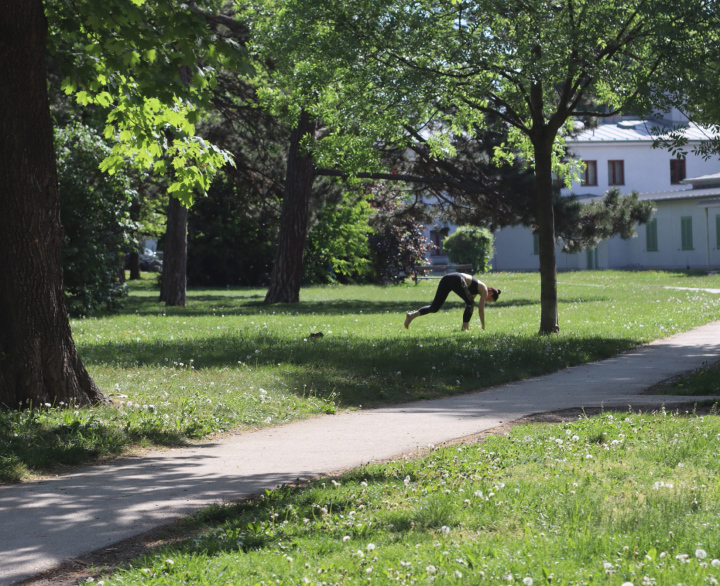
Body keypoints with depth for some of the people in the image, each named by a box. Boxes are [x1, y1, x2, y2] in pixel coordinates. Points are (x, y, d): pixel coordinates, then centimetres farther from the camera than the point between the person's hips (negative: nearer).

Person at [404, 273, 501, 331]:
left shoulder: (476, 291, 35)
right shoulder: (484, 290, 14)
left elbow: (467, 306, 41)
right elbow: (481, 309, 10)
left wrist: (466, 322, 45)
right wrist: (483, 327, 18)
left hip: (446, 278, 8)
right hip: (458, 280, -8)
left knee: (434, 307, 4)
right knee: (470, 303, 9)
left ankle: (412, 314, -14)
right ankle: (464, 327, 3)